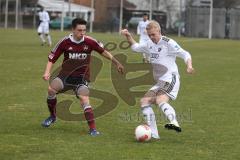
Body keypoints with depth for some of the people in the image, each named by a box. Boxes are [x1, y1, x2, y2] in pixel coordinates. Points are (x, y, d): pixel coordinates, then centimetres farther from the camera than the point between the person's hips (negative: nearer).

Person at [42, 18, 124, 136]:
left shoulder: (89, 42, -9)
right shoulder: (65, 42, -10)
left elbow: (103, 52, 7)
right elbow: (52, 59, -4)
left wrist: (116, 63, 11)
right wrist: (47, 72, -19)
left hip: (81, 77, -1)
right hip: (66, 74, 1)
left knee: (84, 99, -23)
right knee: (51, 88, -23)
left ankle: (92, 128, -18)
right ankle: (52, 116, 1)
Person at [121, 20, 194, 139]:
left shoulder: (168, 43, -7)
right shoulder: (150, 44, 16)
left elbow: (185, 54, -9)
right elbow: (135, 47, 33)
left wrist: (189, 66, -27)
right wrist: (128, 36, 18)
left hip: (170, 79, -9)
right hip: (159, 82, 9)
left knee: (160, 100, -33)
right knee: (144, 101, 0)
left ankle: (174, 123, -52)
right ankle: (153, 134, -2)